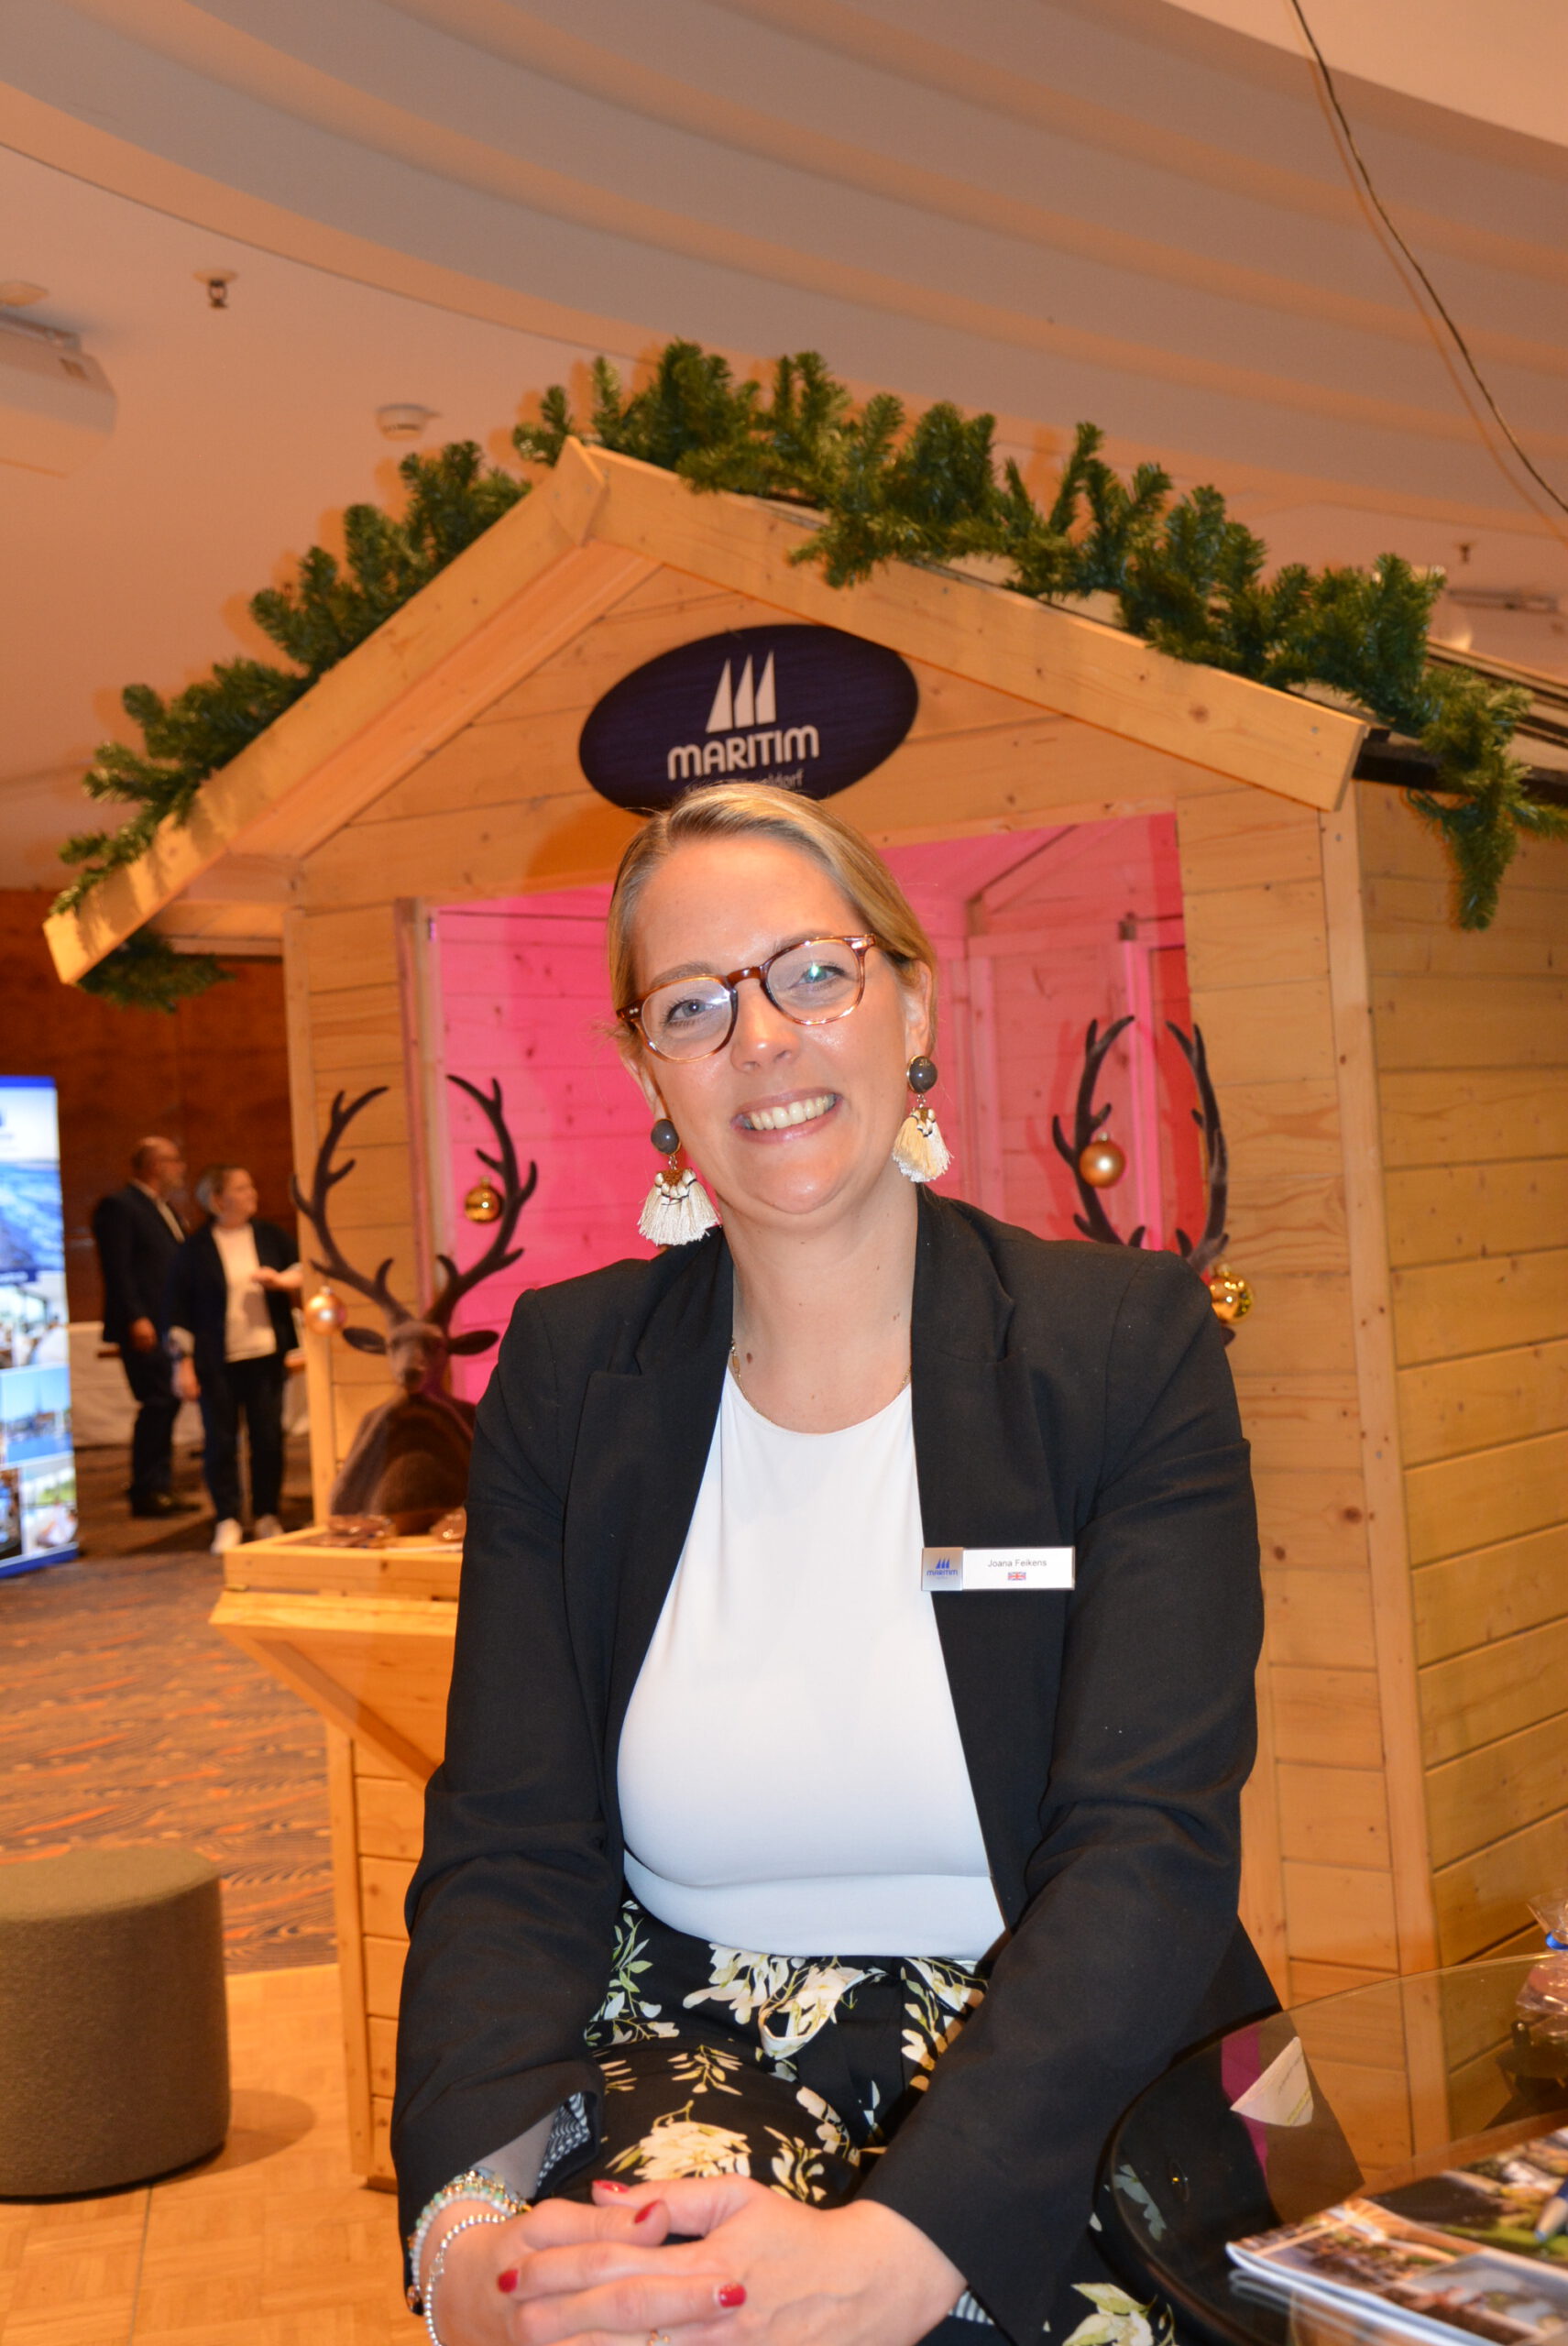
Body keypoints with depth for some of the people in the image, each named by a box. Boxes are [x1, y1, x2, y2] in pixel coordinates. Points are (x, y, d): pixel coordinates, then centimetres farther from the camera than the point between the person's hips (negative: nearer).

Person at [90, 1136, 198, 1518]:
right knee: (157, 1403, -10)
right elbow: (117, 1269, -15)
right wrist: (136, 1318, -22)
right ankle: (147, 1491, -4)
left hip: (169, 1327, 9)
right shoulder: (118, 1207, -8)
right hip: (145, 1329, -9)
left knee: (165, 1404, 9)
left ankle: (159, 1489, 14)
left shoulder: (162, 1209, 21)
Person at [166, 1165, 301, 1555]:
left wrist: (283, 1280, -9)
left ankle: (267, 1516, 18)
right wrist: (184, 1363, -5)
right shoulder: (195, 1250, 0)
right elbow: (179, 1310, 0)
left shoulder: (271, 1237, 9)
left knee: (269, 1436, 4)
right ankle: (227, 1521, 9)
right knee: (220, 1439, 0)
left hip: (265, 1357, 3)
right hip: (217, 1362, -3)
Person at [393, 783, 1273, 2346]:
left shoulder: (1129, 1345, -4)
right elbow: (506, 1851, -4)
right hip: (681, 2050, 2)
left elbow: (1148, 1847, -14)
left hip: (1040, 2086, -1)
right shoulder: (566, 1373, 3)